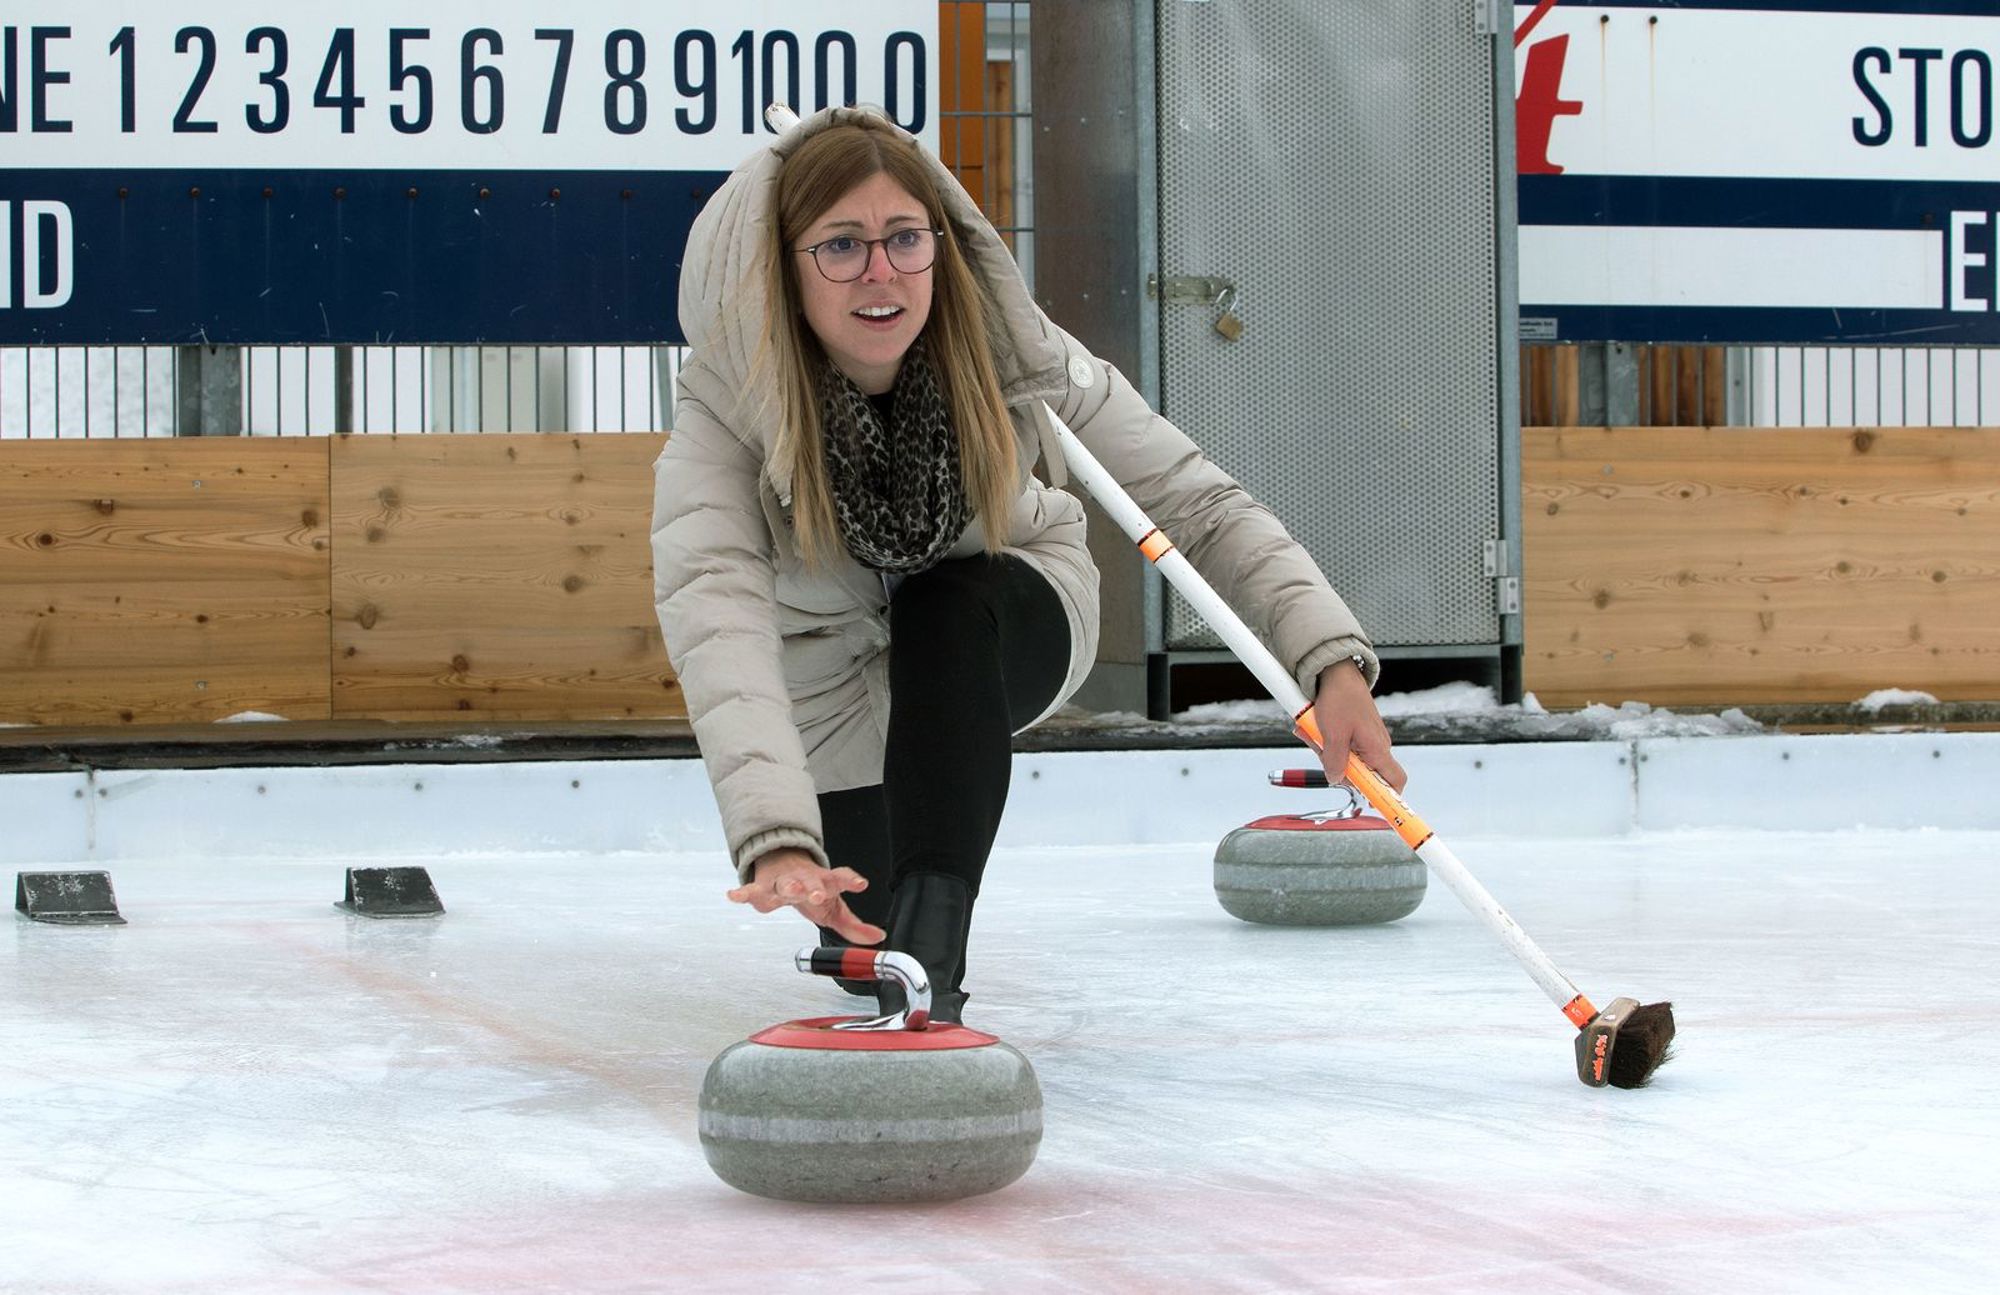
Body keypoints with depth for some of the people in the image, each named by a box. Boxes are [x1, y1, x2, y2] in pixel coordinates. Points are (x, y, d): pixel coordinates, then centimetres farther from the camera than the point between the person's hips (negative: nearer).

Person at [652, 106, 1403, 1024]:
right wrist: (779, 843, -68)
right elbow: (718, 621, -51)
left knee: (947, 605, -34)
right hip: (834, 687, 1)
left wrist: (1333, 661, -47)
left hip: (1004, 626, 0)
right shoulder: (724, 416, -35)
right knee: (856, 924, 6)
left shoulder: (1013, 360, -30)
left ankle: (929, 959, -35)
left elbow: (1198, 505, -30)